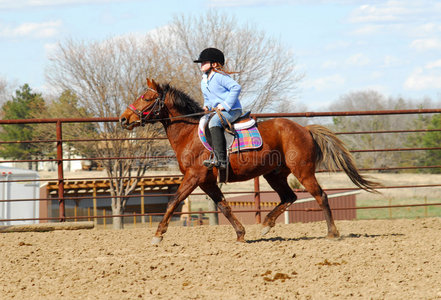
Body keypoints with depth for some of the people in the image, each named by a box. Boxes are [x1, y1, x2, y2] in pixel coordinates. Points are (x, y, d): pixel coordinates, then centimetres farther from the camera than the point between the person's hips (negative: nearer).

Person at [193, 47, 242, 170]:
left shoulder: (219, 77, -11)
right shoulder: (204, 81, 18)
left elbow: (236, 87, -20)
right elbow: (207, 98, 34)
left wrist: (226, 104, -21)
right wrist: (207, 106, 11)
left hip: (232, 110, -11)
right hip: (216, 110, 11)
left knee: (214, 123, -32)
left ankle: (221, 160, -42)